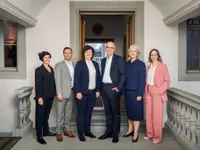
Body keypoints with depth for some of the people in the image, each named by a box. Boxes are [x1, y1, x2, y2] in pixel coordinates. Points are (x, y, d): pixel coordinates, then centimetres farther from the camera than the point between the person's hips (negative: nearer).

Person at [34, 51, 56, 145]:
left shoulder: (51, 69, 11)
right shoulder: (39, 70, -8)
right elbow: (37, 85, -13)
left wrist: (54, 93, 9)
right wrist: (39, 97, -19)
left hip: (50, 96, 6)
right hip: (42, 96, -6)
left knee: (46, 115, 16)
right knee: (40, 115, 1)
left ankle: (46, 131, 29)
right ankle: (39, 136, 7)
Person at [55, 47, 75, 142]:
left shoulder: (74, 65, 12)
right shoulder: (59, 65, -2)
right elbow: (58, 80, -9)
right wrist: (59, 93, -15)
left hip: (71, 92, 5)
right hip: (62, 92, -5)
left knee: (68, 112, 11)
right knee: (60, 113, 0)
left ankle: (67, 129, 22)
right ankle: (59, 132, 8)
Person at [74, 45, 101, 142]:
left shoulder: (95, 64, 13)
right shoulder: (79, 64, -2)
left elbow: (98, 78, 14)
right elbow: (76, 79, -9)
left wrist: (98, 90, 7)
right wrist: (78, 92, -16)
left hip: (92, 92, 5)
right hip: (82, 93, -5)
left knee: (89, 112, 12)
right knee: (81, 113, 3)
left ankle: (87, 131, 24)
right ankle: (80, 133, 12)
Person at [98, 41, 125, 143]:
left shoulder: (119, 59, -4)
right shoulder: (103, 60, 15)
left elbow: (123, 74, -9)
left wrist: (118, 87, -17)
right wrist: (100, 87, 10)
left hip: (113, 88, -6)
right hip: (104, 88, 6)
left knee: (115, 112, 3)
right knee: (107, 111, 12)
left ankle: (115, 134, 12)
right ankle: (108, 131, 22)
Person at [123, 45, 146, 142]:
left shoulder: (141, 64, -5)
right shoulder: (126, 64, 9)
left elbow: (142, 80, -9)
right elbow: (125, 78, 10)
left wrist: (140, 94, -15)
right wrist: (124, 92, 6)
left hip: (136, 92, -5)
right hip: (127, 91, 5)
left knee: (136, 112, 0)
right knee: (129, 111, 12)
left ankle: (135, 133, 9)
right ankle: (130, 130, 26)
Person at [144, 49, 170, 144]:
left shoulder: (162, 66, -4)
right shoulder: (148, 67, 13)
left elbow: (167, 81, -7)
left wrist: (159, 91, -15)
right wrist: (145, 93, 8)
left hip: (157, 92, -5)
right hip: (149, 92, 6)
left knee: (157, 114, -4)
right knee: (149, 114, 7)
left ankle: (157, 137, 7)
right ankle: (150, 134, 19)